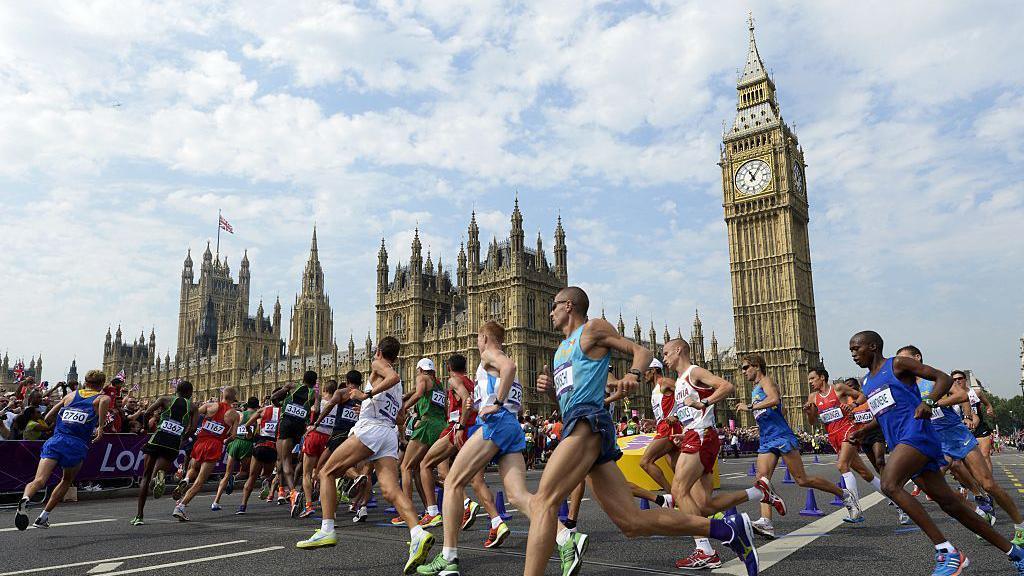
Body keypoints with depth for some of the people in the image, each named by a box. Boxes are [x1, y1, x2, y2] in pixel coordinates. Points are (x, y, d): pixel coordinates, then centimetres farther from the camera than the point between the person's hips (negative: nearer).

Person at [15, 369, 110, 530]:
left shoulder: (71, 395, 23)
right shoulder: (102, 397, 11)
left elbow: (47, 418, 23)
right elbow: (105, 400, -16)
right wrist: (100, 427, -13)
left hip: (55, 440, 2)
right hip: (77, 445, -2)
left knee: (39, 479, -11)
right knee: (66, 481, 21)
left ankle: (25, 498, -42)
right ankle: (43, 517, 19)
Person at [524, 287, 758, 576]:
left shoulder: (593, 328, 7)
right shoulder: (562, 347, 30)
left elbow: (642, 351, 2)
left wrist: (634, 374, -19)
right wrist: (550, 388, 13)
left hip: (587, 421, -8)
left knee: (543, 501, -21)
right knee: (633, 522, 1)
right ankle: (727, 528, 5)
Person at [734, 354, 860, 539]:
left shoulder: (766, 381, -4)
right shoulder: (755, 390, 24)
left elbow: (774, 400, -26)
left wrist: (749, 407, -24)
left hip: (781, 436, -9)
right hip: (765, 441, 9)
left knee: (802, 480, -4)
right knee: (762, 478, -11)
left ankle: (845, 495, 14)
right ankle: (766, 523, -22)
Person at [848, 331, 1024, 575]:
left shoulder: (897, 364, -1)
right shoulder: (866, 383, 21)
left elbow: (944, 378, -4)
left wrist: (928, 401, -22)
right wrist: (862, 430, 17)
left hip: (917, 433, -8)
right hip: (899, 444, 8)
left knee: (889, 485, -28)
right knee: (950, 504, 7)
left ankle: (947, 552, -24)